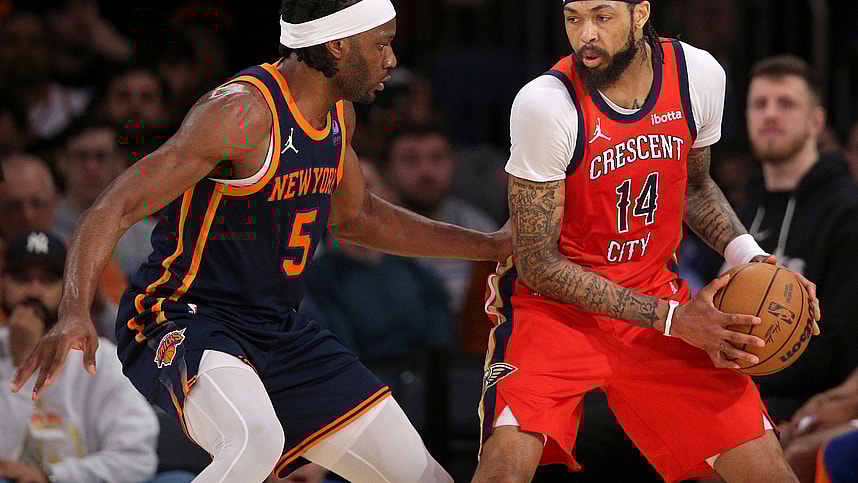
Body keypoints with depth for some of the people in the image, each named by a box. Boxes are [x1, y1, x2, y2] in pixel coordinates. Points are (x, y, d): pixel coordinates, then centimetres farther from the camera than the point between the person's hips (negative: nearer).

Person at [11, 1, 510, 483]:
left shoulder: (337, 112, 8)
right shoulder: (242, 111, -20)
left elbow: (356, 217, 28)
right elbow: (115, 208, -23)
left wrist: (489, 246, 28)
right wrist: (75, 313, -39)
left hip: (280, 331, 9)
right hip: (183, 320, -9)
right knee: (256, 440, -40)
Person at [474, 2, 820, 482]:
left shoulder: (700, 74, -7)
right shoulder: (546, 103, -21)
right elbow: (538, 265, -17)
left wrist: (749, 257, -4)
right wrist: (671, 319, -20)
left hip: (655, 288, 4)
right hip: (555, 303, -4)